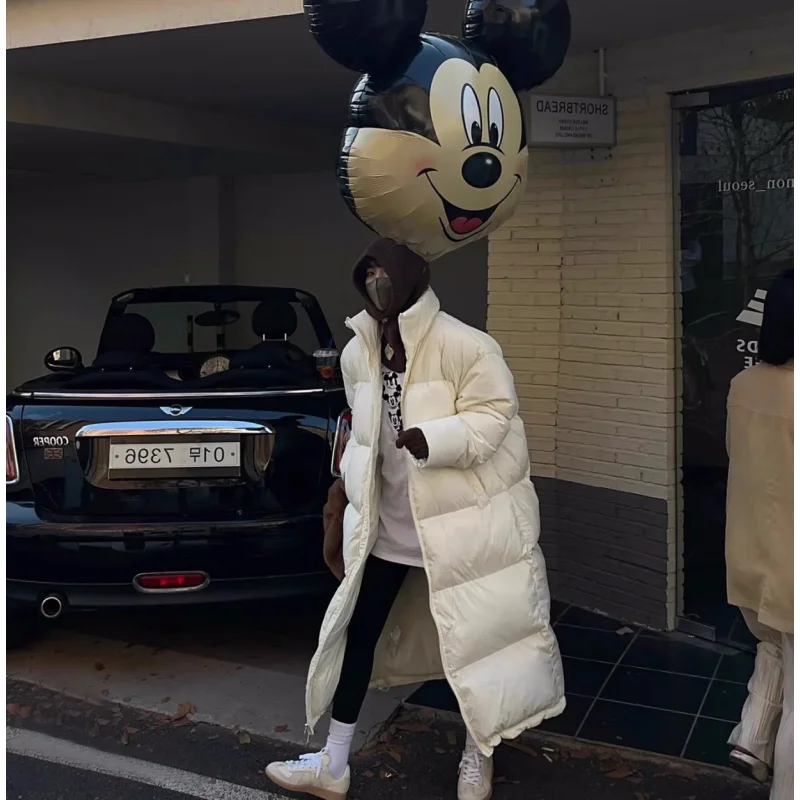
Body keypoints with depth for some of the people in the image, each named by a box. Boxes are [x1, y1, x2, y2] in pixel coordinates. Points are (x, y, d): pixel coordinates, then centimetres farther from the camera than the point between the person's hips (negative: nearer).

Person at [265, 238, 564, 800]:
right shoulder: (359, 352, 4)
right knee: (358, 633, 9)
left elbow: (494, 415, -19)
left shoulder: (464, 346, -18)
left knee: (473, 638, 9)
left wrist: (433, 438, -34)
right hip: (386, 522, 6)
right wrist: (349, 486, 11)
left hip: (458, 522, -5)